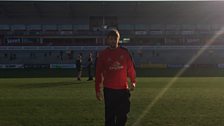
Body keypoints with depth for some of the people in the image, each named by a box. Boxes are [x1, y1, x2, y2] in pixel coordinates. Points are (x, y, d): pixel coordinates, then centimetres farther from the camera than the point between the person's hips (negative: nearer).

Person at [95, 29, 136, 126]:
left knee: (123, 115, 6)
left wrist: (133, 82, -2)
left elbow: (131, 68, 9)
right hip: (109, 90, -1)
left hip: (123, 89, 1)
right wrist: (97, 90, 1)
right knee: (110, 116, 3)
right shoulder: (103, 54, 1)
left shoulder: (124, 52, 4)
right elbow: (98, 72, 2)